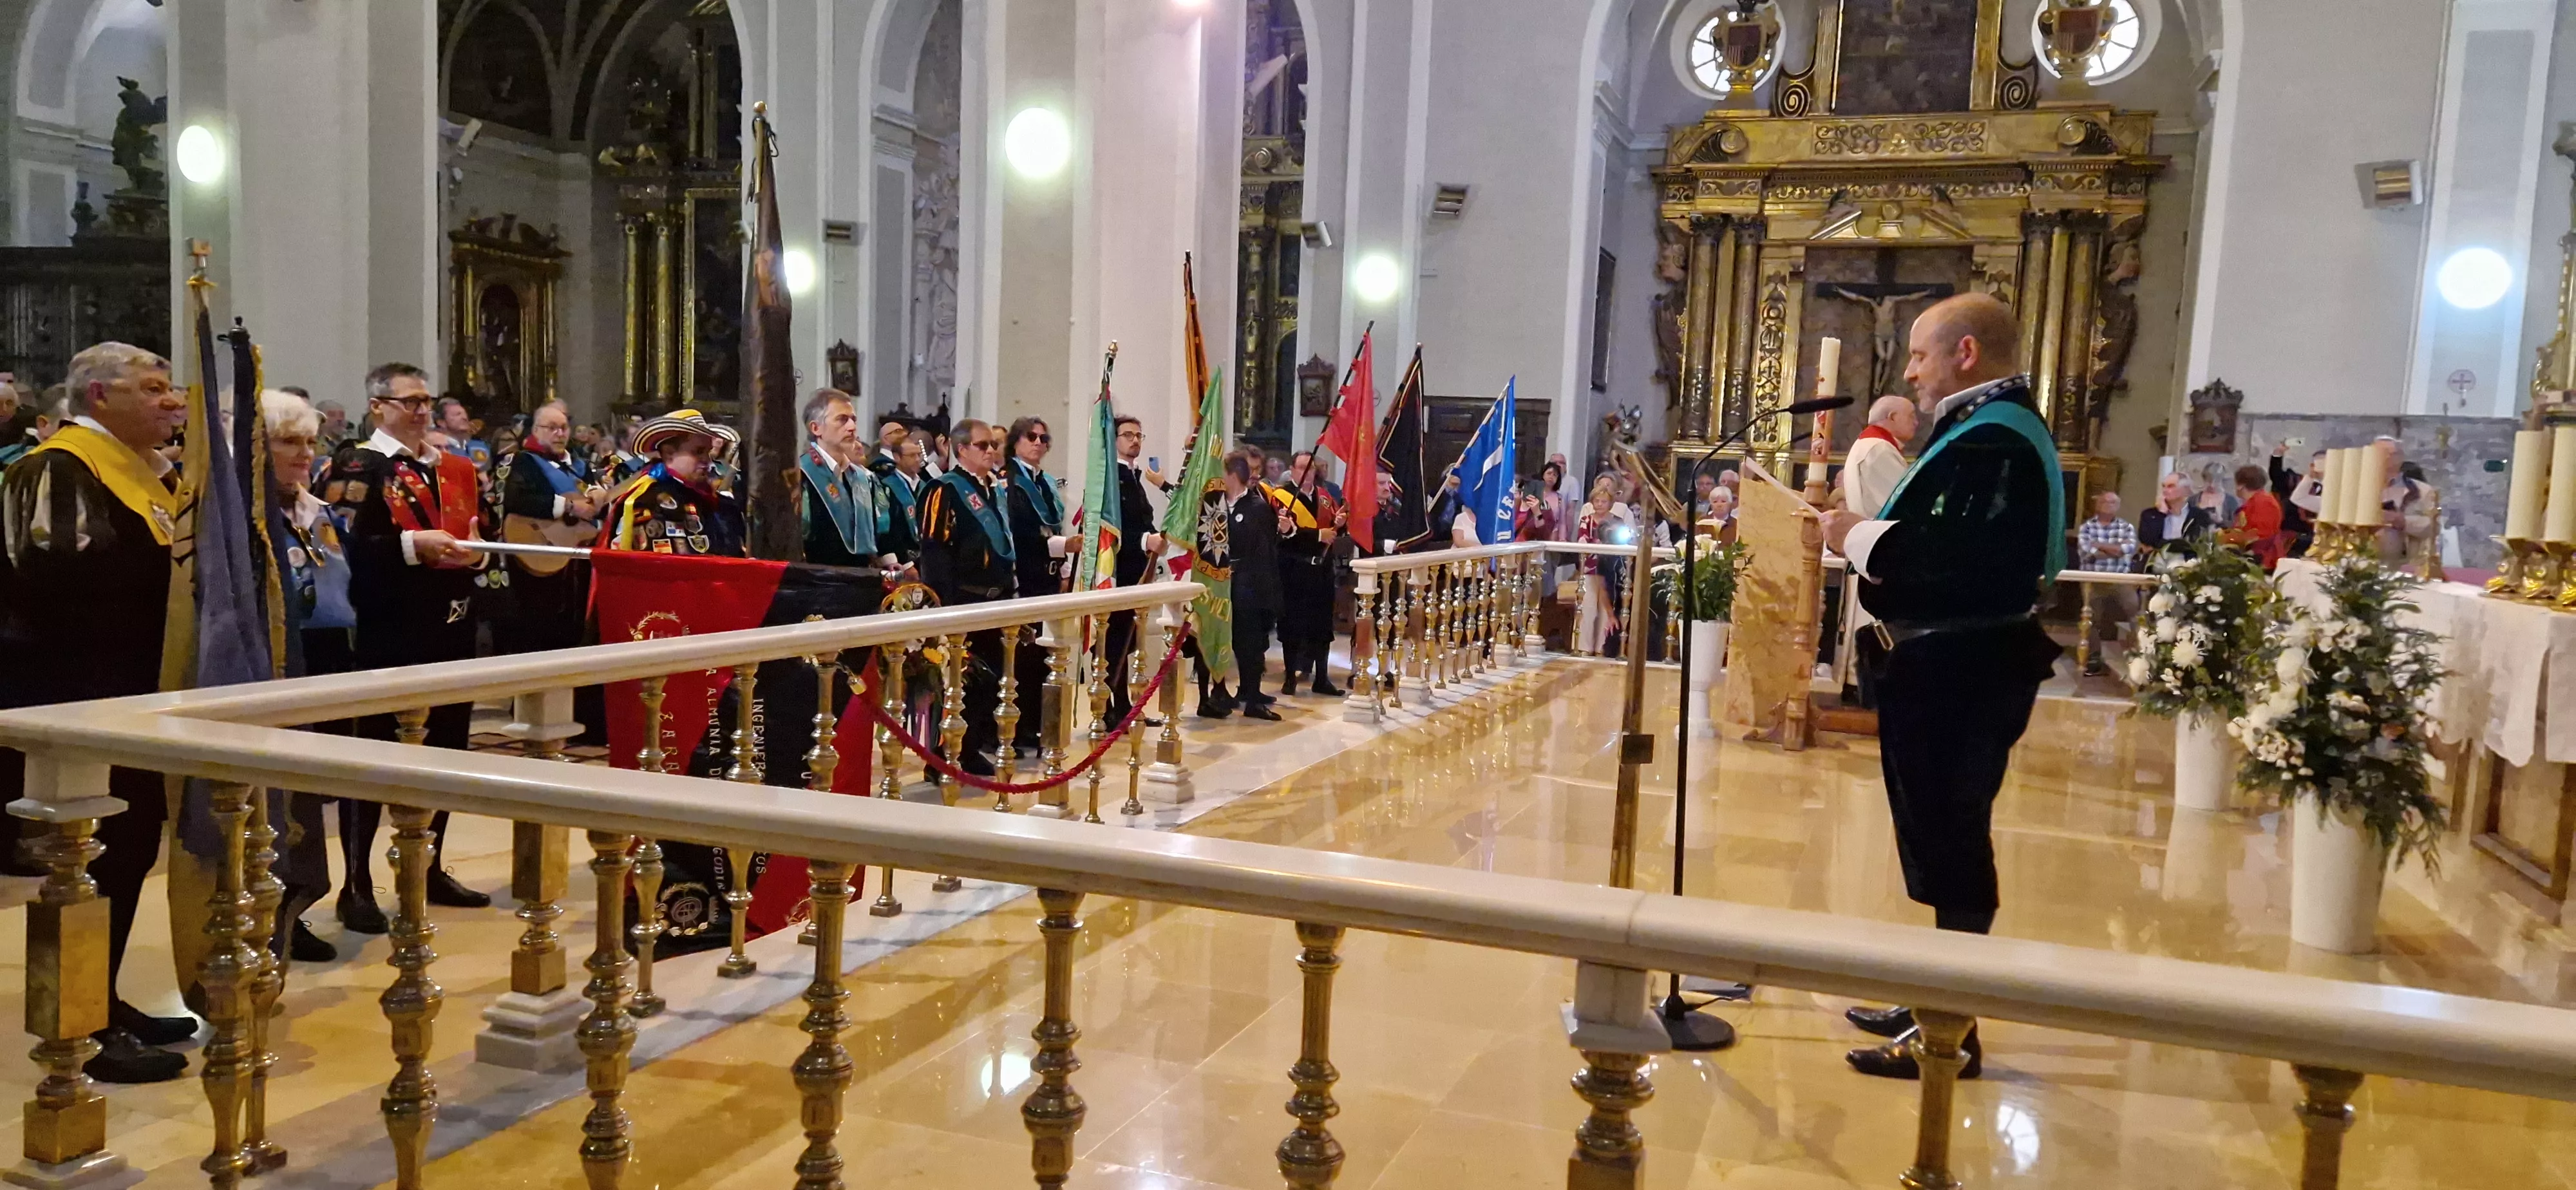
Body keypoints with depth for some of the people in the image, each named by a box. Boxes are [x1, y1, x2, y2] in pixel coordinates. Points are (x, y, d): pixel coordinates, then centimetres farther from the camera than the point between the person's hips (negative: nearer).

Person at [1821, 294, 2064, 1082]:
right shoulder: (1990, 430, 17)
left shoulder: (1992, 439, -18)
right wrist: (1867, 535, 4)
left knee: (1949, 842, -3)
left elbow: (1959, 559, -30)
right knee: (1945, 838, 17)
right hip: (1956, 662, 11)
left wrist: (1861, 536, -18)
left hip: (1961, 670, -11)